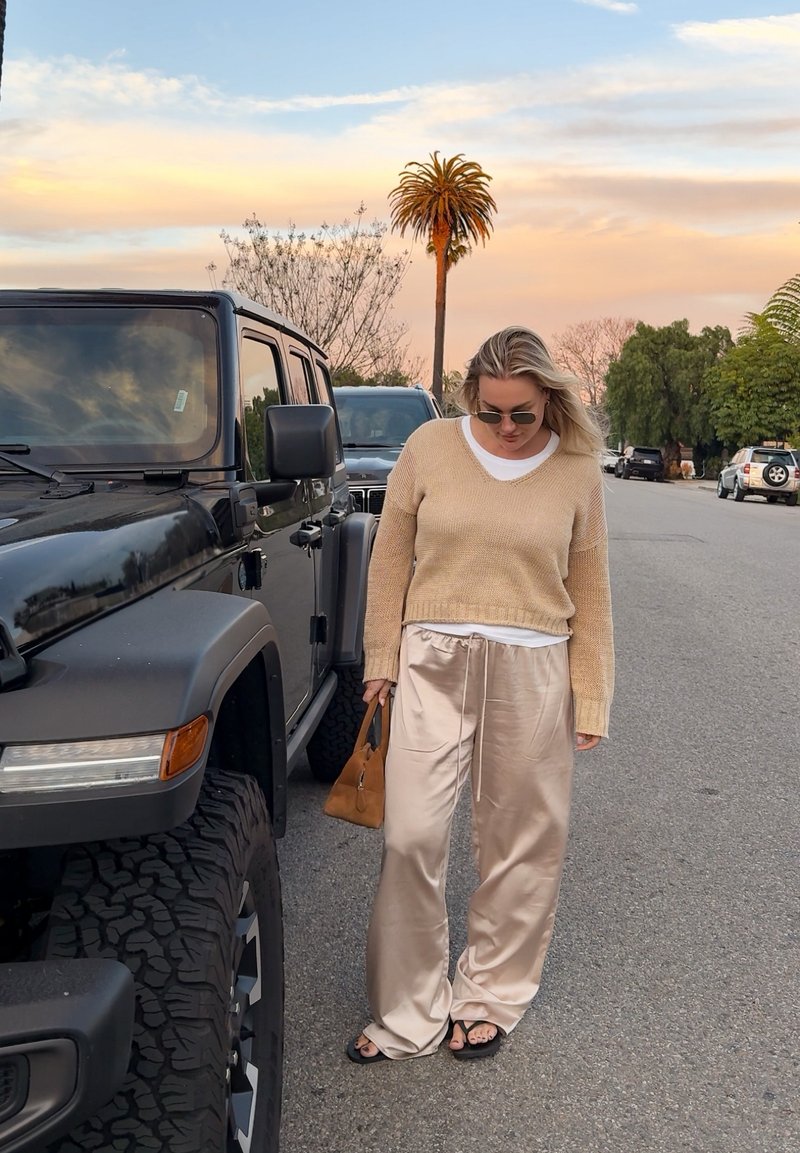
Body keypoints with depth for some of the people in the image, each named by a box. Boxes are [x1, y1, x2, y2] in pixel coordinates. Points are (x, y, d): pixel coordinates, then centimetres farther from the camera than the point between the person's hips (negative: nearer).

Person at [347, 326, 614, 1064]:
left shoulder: (576, 469, 0)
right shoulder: (430, 447, -1)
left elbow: (589, 591, 5)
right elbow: (391, 560, 6)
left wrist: (591, 700, 4)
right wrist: (382, 660, 5)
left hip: (532, 672, 1)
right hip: (434, 662, 0)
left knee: (522, 845, 9)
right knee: (411, 838, -3)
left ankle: (490, 999, 30)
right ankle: (409, 1015, 16)